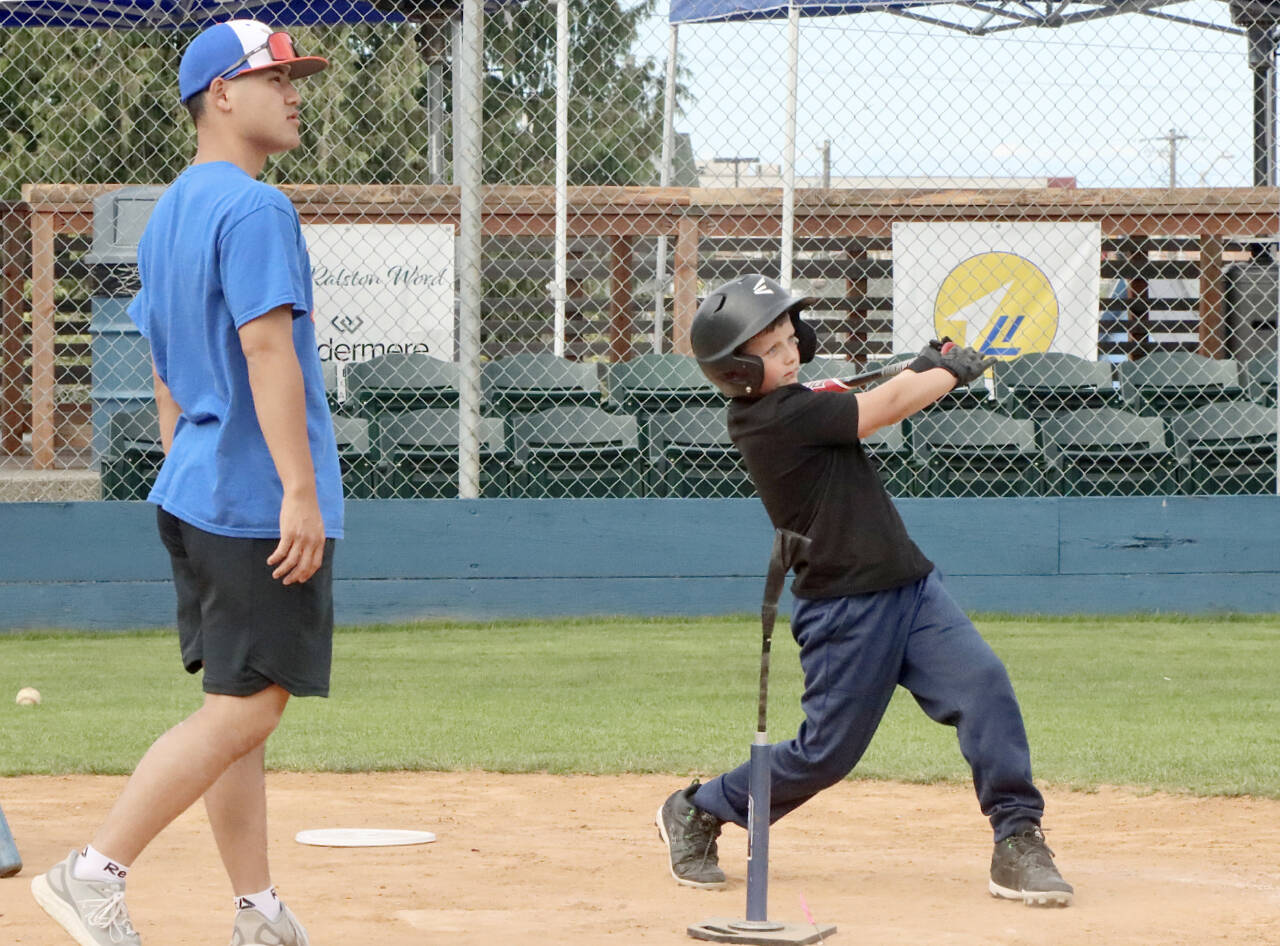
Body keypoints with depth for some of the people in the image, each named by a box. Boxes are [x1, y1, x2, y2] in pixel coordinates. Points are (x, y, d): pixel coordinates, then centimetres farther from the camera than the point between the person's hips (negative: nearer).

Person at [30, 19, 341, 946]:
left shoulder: (167, 216, 17)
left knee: (236, 710, 10)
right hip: (259, 499, -10)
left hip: (193, 494, 10)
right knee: (243, 711, -8)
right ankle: (94, 872, -9)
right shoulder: (254, 210, -13)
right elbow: (267, 350, -21)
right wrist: (300, 489, -24)